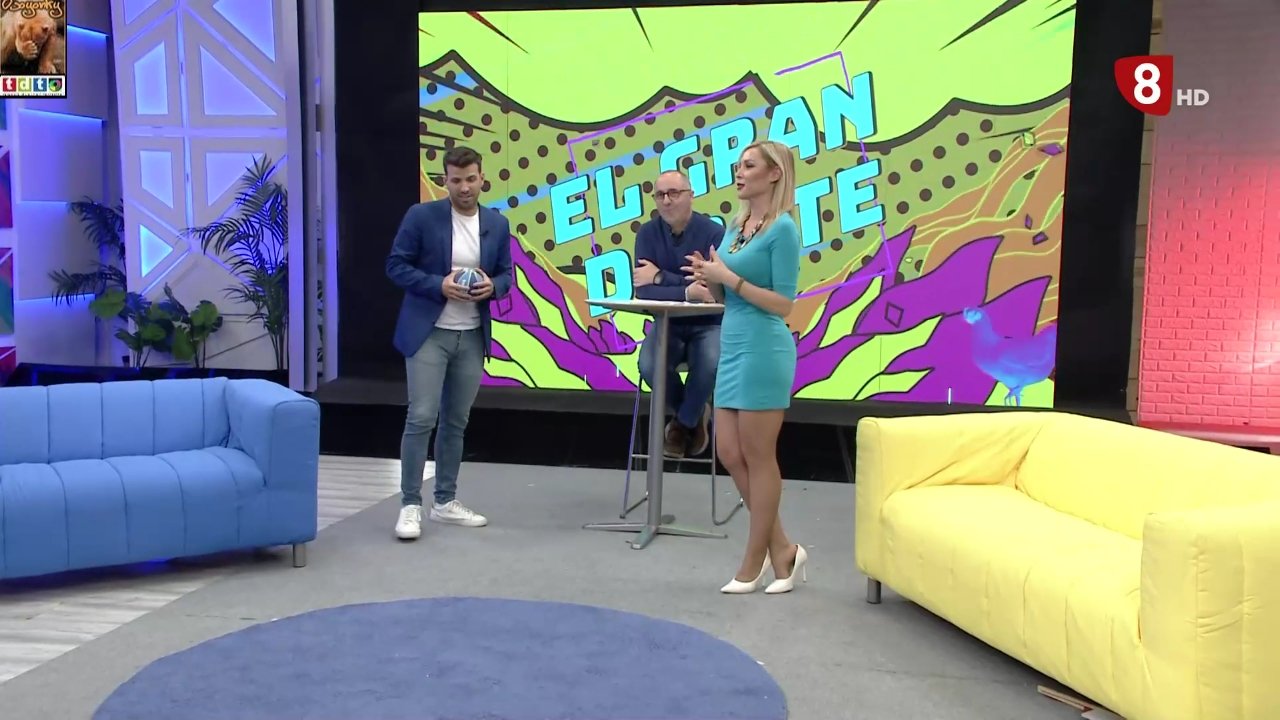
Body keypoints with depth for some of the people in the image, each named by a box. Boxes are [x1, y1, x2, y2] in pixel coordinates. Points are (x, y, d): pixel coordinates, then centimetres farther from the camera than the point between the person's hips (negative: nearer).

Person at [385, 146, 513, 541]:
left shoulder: (497, 224, 6)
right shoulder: (421, 216, -7)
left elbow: (506, 274, 11)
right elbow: (396, 266, -6)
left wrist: (492, 286, -13)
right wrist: (438, 285, -20)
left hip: (473, 336, 5)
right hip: (428, 332, -4)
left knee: (456, 421, 11)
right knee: (421, 417, -8)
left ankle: (446, 502, 22)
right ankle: (410, 505, 2)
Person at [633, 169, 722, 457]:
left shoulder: (714, 233, -10)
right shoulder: (647, 233, -3)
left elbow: (713, 287, -21)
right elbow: (643, 291, -14)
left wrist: (661, 276, -19)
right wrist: (686, 292, -31)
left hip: (707, 324, -2)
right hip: (667, 322, 2)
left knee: (711, 365, -34)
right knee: (649, 366, -28)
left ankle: (685, 421, -1)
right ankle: (695, 414, 5)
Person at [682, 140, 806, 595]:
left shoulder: (783, 228, -10)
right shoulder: (734, 225, 14)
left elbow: (784, 304, -14)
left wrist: (728, 277, -17)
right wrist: (709, 278, -3)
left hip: (763, 350, -9)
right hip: (733, 348, 9)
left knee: (759, 458, 1)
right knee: (730, 454, 10)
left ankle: (753, 565, 14)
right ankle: (782, 549, 22)